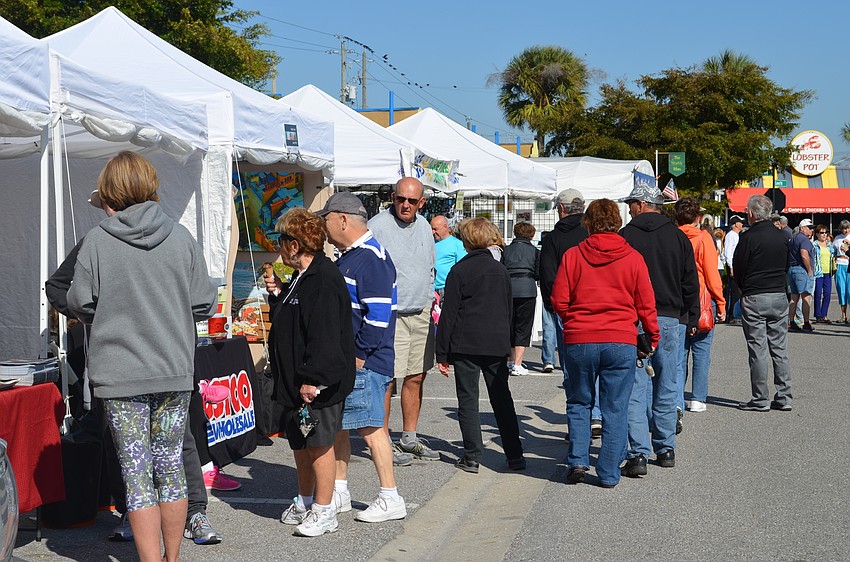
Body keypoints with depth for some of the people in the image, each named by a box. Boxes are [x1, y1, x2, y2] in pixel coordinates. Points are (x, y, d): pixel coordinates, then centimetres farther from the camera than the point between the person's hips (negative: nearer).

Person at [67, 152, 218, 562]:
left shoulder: (97, 241, -7)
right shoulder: (181, 237, -1)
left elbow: (80, 304, -1)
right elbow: (205, 304, 1)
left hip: (119, 373, -3)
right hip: (174, 371, 3)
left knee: (137, 474, 4)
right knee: (171, 466, 15)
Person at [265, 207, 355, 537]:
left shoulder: (324, 280, -19)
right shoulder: (300, 277, 14)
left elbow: (325, 336, -25)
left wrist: (312, 379, -26)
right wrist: (278, 295, 9)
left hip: (318, 384, -10)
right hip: (296, 381, 10)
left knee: (319, 444, -2)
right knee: (299, 444, 18)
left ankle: (324, 512, 7)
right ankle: (304, 503, 32)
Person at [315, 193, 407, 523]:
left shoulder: (371, 258, -16)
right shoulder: (346, 257, 17)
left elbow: (378, 313, -22)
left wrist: (360, 355, -19)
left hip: (364, 363, -10)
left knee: (370, 427, -6)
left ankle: (390, 499, 2)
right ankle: (338, 493, 25)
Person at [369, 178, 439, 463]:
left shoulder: (423, 226, 12)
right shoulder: (377, 226, -9)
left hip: (421, 314, 7)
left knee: (416, 378, 10)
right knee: (386, 380, -7)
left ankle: (409, 438, 21)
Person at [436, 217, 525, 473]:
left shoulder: (460, 270, -5)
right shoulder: (501, 270, 11)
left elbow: (449, 314, -7)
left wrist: (442, 353, -3)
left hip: (466, 345, -4)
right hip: (497, 344, 5)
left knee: (468, 399, 2)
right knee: (502, 398, 11)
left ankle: (472, 456, 0)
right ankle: (515, 455, 11)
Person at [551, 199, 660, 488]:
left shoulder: (572, 255, -1)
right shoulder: (633, 258, 0)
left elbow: (559, 301, 0)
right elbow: (645, 305, 3)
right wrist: (652, 337, 18)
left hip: (579, 341, 0)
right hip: (621, 343, 0)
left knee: (579, 403, 17)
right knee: (615, 409, 7)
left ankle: (577, 461, 7)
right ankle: (609, 474, 8)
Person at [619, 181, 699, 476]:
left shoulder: (625, 236, -4)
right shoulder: (678, 237, 7)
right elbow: (691, 283, 9)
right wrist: (692, 319, 17)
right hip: (670, 320, 3)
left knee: (635, 389, -2)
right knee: (666, 388, 13)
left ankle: (638, 453, -9)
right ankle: (666, 449, 19)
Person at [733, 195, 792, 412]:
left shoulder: (748, 237, -12)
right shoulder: (781, 237, 6)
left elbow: (738, 270, -6)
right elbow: (787, 266, 15)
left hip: (754, 298, -5)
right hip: (780, 297, 5)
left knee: (757, 350, -1)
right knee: (780, 349, 9)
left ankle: (761, 400, 1)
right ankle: (784, 397, 11)